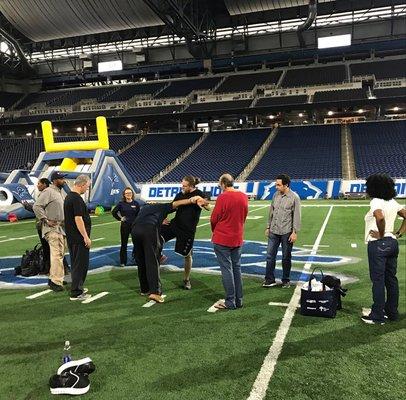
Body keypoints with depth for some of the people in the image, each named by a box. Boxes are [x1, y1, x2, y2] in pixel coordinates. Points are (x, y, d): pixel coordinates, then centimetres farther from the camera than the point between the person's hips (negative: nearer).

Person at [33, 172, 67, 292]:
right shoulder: (48, 192, -12)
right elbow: (36, 206, -19)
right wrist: (46, 221, -19)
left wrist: (65, 221, 19)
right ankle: (56, 281, -14)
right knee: (57, 254, -15)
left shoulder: (60, 192, 17)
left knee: (60, 254, 14)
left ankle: (53, 278, 23)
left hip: (62, 227, 10)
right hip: (52, 228, -10)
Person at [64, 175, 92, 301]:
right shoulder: (77, 198, -19)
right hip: (79, 238, -10)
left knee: (76, 263, 18)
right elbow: (78, 219, -24)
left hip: (71, 237, 10)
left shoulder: (68, 196, 13)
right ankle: (76, 293, 2)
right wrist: (86, 237, -21)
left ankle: (78, 287, 29)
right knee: (81, 264, -3)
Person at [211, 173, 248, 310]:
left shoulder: (223, 197, -16)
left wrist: (214, 231, 9)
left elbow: (214, 219, -10)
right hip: (238, 239, 6)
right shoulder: (244, 196, 2)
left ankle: (230, 302, 6)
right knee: (236, 268, 14)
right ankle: (238, 300, 20)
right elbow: (244, 216, 8)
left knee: (226, 269, 1)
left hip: (222, 239, -6)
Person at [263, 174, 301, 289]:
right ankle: (270, 279, 13)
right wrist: (268, 227, 13)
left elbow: (296, 216, -9)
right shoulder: (276, 195, 7)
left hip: (286, 232, -5)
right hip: (274, 231, 5)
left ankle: (286, 280, 21)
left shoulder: (294, 197, -8)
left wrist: (295, 232, -12)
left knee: (286, 257, 7)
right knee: (270, 255, 3)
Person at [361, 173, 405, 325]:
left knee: (378, 280, -1)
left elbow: (380, 217, -33)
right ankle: (392, 312, 26)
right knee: (391, 279, 15)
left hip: (378, 244, -8)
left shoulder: (376, 202, -14)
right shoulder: (392, 202, 10)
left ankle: (377, 316, 6)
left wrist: (381, 234, -19)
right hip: (393, 243, 8)